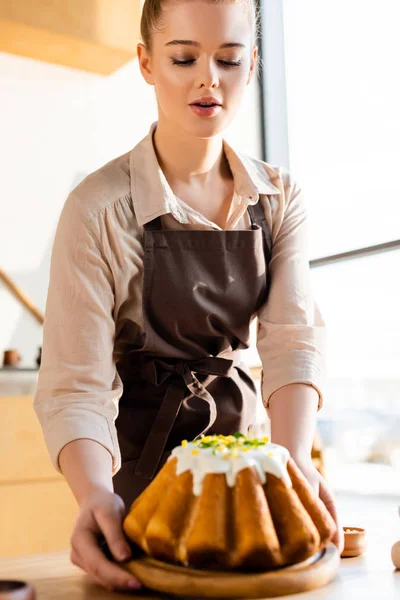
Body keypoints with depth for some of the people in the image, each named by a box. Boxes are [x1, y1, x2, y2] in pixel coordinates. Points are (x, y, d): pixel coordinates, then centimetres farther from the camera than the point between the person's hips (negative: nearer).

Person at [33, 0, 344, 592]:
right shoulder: (99, 208, -18)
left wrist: (295, 456, -32)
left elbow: (294, 336, -15)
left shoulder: (280, 197, -5)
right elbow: (75, 386, -21)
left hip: (237, 438, 4)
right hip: (140, 459, -4)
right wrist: (95, 494, -40)